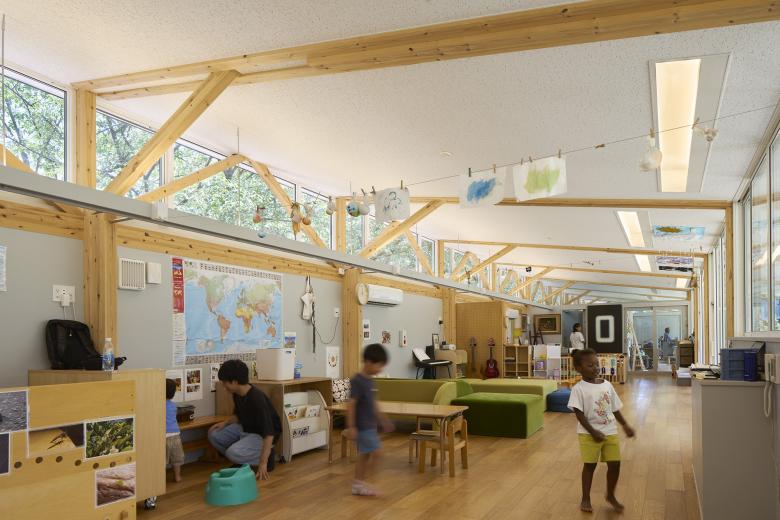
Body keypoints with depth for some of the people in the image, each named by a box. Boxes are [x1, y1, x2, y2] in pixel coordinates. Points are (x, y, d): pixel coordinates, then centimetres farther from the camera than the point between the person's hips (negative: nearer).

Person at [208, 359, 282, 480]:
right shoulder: (237, 394, -5)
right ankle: (241, 462, 8)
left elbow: (269, 433, -32)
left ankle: (267, 457, -5)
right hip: (244, 429, 9)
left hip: (261, 435, -9)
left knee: (233, 453, -29)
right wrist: (225, 423, -5)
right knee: (214, 435, -4)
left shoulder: (257, 399, -31)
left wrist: (263, 463, -34)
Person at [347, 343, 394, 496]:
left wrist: (382, 420, 24)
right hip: (362, 426, -9)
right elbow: (351, 404, -20)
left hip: (370, 425, 9)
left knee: (364, 455, 13)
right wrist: (351, 427, -21)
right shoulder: (358, 381, -18)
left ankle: (357, 484, 21)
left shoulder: (369, 380, 9)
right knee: (375, 452, -8)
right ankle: (361, 482, 3)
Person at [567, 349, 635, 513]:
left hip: (610, 432, 5)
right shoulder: (579, 389, -12)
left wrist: (625, 425, 9)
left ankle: (610, 495, 32)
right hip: (589, 434, -5)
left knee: (615, 464, 8)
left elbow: (615, 409, 14)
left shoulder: (607, 385, 5)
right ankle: (586, 499, 22)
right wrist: (593, 432, -21)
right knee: (590, 465, 5)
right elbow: (579, 414, -16)